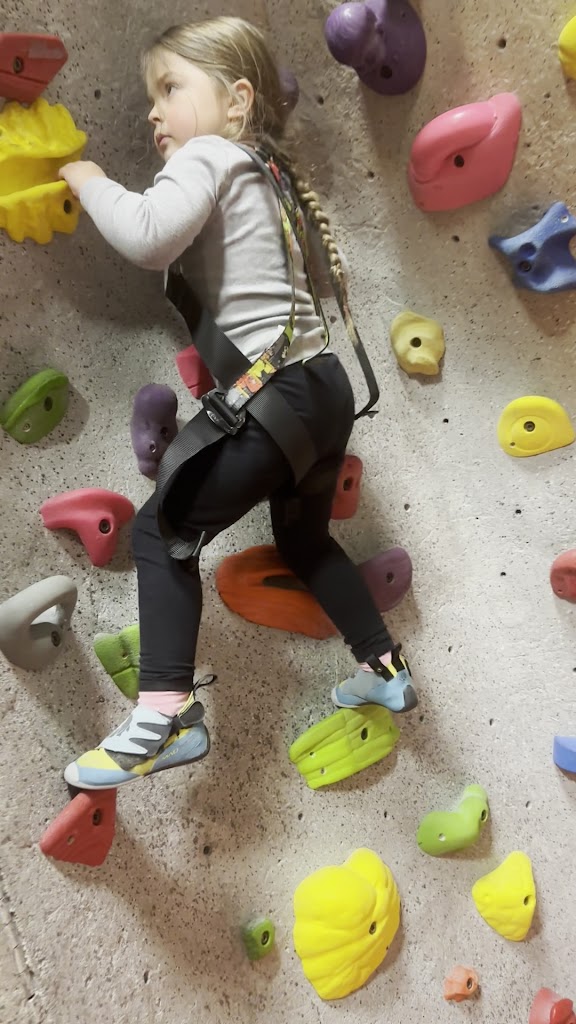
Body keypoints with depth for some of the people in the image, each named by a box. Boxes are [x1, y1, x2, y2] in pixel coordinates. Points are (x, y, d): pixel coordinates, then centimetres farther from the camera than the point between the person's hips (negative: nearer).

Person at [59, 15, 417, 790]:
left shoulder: (207, 156, -4)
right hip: (324, 388, 10)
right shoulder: (268, 171, 22)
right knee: (303, 537, 27)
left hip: (282, 397, -10)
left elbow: (147, 237, -24)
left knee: (160, 531, -5)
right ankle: (386, 670, 39)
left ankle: (166, 719, -10)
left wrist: (89, 180, -7)